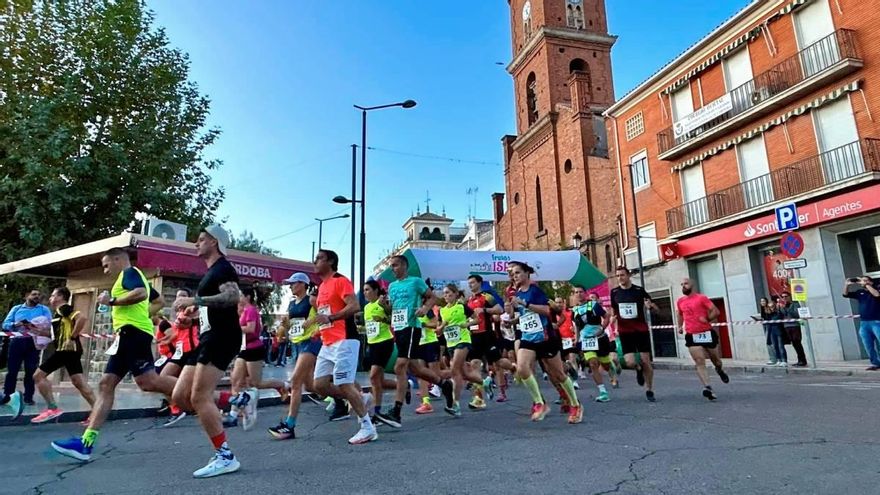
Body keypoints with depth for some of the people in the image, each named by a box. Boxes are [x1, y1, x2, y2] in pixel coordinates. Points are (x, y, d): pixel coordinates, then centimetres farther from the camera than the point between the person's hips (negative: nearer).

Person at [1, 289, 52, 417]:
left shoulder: (44, 310, 11)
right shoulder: (16, 308, 15)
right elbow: (5, 324, 7)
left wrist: (36, 327, -20)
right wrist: (15, 325, -13)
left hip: (33, 342, -1)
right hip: (17, 341, 1)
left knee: (31, 371, -1)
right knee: (12, 370, 0)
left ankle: (28, 397, 4)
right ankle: (7, 396, 8)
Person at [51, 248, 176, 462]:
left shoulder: (129, 272, -1)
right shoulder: (134, 277, 28)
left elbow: (141, 293, -23)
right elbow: (158, 301, 37)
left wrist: (111, 301, -11)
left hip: (133, 331, -11)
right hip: (128, 335, 11)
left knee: (147, 381, -20)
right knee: (106, 384, 5)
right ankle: (85, 443, 4)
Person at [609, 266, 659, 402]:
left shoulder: (639, 290, -3)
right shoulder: (614, 292, 2)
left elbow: (655, 308, 3)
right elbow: (613, 311, 17)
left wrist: (650, 305, -19)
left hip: (641, 330, -1)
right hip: (625, 332, 1)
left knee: (646, 361, 2)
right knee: (630, 362, -11)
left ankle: (649, 391, 18)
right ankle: (639, 369, 26)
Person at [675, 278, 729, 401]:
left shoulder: (701, 298, -5)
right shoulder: (680, 301, 8)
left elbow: (716, 311, -6)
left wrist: (707, 319, -21)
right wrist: (680, 326, 14)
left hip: (707, 333, -2)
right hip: (692, 336, 2)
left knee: (715, 359, 17)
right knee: (699, 363, -10)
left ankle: (719, 370, 50)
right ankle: (708, 388, -17)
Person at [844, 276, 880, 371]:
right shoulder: (860, 292, 13)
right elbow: (845, 295, 8)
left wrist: (866, 284, -15)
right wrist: (847, 284, -6)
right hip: (863, 323, 5)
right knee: (869, 346, 7)